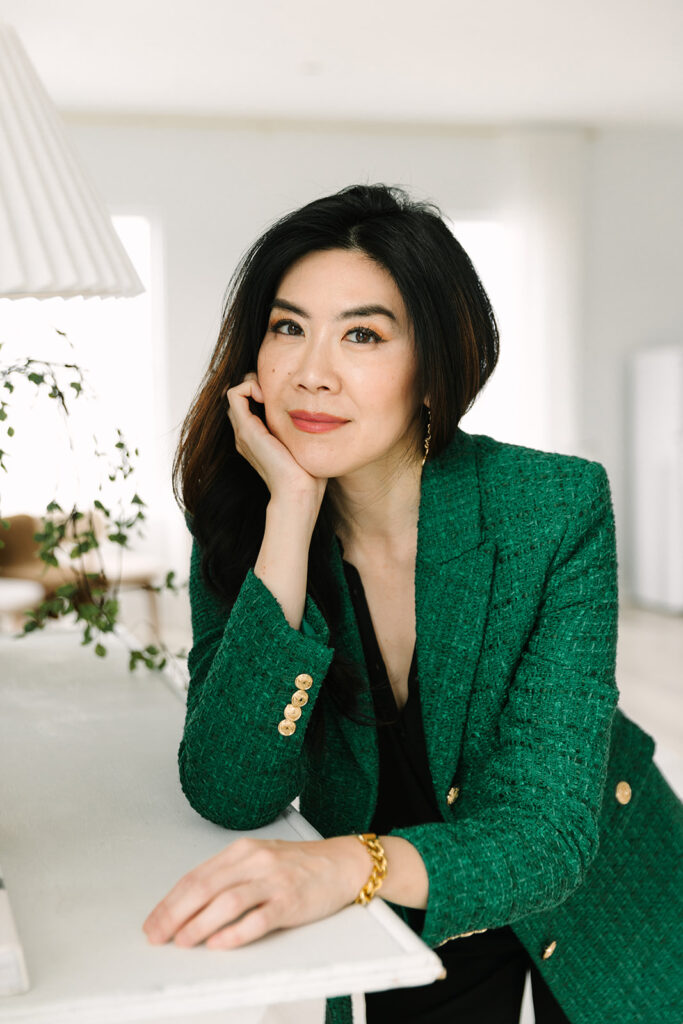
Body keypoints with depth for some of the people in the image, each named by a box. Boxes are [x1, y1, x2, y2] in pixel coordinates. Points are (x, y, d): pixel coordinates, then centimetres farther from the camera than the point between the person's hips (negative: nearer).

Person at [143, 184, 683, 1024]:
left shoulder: (557, 509, -26)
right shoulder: (242, 528, -17)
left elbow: (547, 834, -30)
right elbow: (233, 793, -28)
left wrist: (346, 865, -50)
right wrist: (292, 512, -34)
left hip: (591, 913, -1)